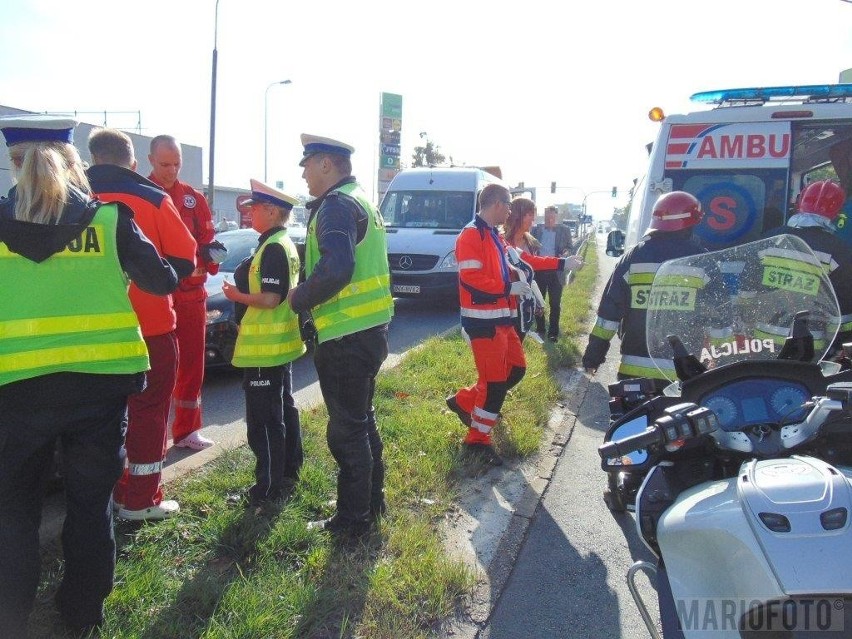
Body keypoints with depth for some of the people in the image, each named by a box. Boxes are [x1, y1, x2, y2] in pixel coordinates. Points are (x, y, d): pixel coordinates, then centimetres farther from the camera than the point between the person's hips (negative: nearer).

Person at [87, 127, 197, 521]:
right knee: (148, 410, 7)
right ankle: (141, 500, 11)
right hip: (150, 325, -3)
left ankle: (110, 491, 26)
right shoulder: (153, 199, -9)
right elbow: (184, 259, -8)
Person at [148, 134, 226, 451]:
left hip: (192, 293, 4)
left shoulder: (194, 198, 10)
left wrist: (211, 254, -10)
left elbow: (206, 241, 11)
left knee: (192, 364, 11)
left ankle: (186, 430, 24)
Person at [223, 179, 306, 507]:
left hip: (264, 345, -11)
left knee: (263, 418, -3)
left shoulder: (271, 248, -18)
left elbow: (269, 299, -24)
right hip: (281, 343, 11)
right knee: (283, 409, 18)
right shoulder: (285, 245, 13)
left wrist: (237, 295, -9)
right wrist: (245, 284, 10)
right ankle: (288, 472, 30)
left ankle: (269, 487, 5)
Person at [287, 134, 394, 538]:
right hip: (369, 328, 10)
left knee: (346, 429, 1)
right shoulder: (361, 200, 17)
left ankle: (353, 520, 12)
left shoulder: (337, 205, -15)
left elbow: (335, 269, -30)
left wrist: (299, 298, -15)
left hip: (346, 337, -10)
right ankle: (371, 500, 33)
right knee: (362, 420, 20)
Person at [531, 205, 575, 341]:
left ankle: (553, 332, 11)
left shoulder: (564, 230, 0)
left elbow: (571, 247, 6)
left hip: (556, 271, -1)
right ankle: (540, 329, 24)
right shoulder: (536, 229, 2)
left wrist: (565, 253, -17)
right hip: (539, 270, 2)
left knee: (555, 304, 3)